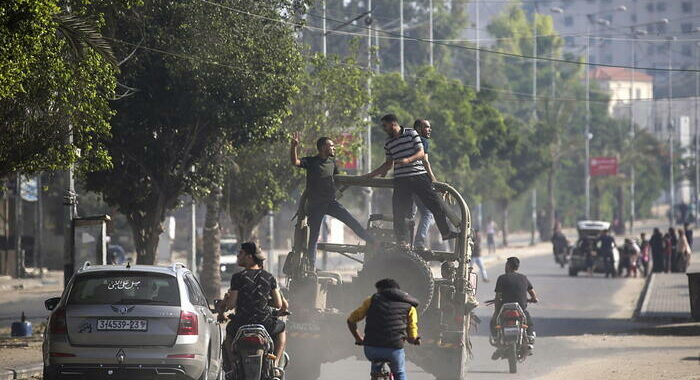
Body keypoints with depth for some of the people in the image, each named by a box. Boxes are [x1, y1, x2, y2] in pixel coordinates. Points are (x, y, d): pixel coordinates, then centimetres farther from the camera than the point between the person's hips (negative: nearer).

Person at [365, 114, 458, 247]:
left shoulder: (411, 133, 2)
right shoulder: (388, 143, 14)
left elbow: (421, 153, -4)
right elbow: (389, 164, 22)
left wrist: (408, 160, -21)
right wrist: (370, 175, 20)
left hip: (419, 175, -3)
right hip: (401, 180, 3)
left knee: (435, 204, -4)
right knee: (399, 211, -6)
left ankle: (446, 232, 8)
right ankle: (402, 241, 1)